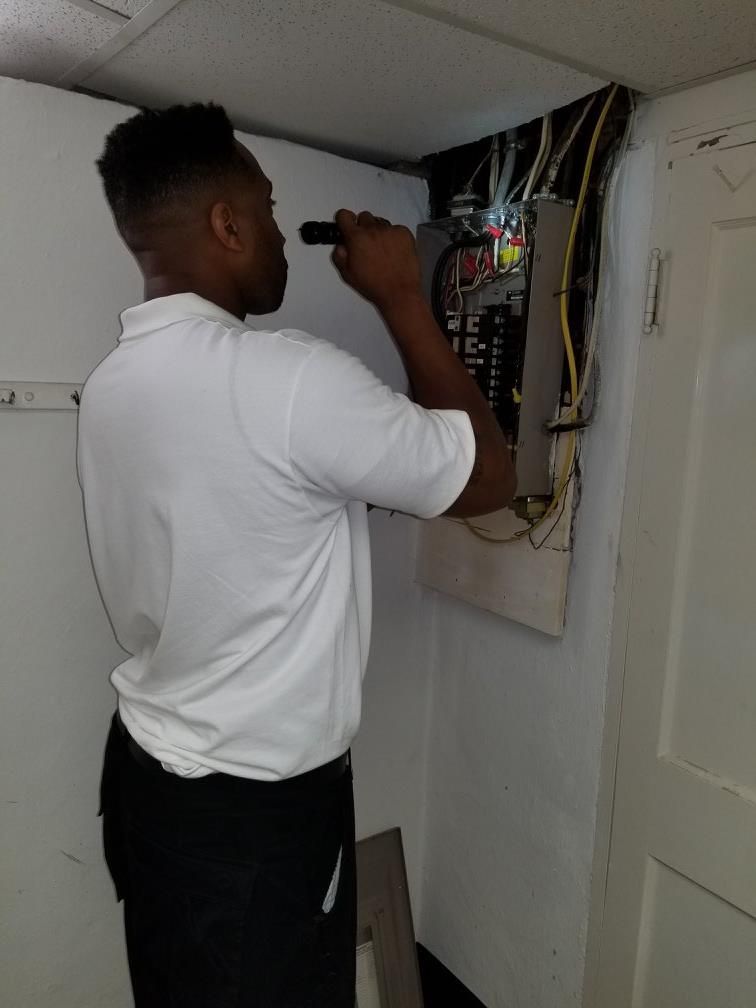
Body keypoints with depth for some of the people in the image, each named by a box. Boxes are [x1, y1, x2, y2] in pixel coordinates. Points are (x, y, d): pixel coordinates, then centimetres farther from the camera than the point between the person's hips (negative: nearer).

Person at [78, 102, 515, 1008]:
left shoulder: (111, 382, 1)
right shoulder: (289, 379, -27)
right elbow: (487, 477, -15)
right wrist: (403, 300, -9)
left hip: (147, 771, 8)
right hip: (253, 809, -8)